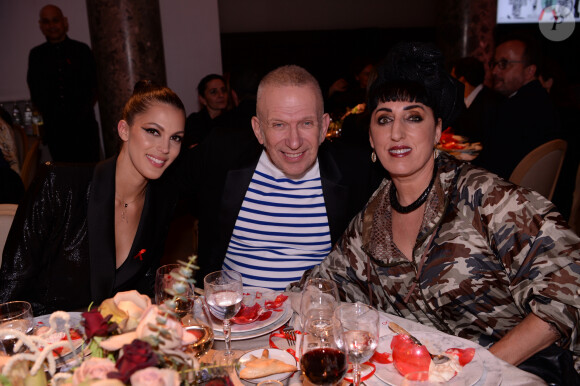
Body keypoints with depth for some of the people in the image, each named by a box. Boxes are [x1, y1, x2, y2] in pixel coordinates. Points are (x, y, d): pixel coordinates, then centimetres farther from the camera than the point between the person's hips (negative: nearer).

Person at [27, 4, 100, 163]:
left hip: (84, 124, -1)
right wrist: (46, 112, 6)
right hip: (54, 125, 2)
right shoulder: (36, 54, 11)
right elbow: (34, 89, 15)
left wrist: (86, 109, -1)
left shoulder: (81, 50, 6)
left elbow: (96, 84, 8)